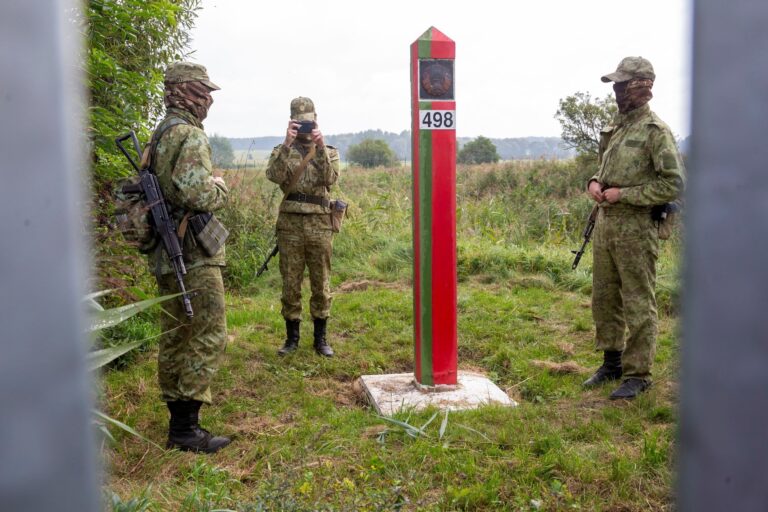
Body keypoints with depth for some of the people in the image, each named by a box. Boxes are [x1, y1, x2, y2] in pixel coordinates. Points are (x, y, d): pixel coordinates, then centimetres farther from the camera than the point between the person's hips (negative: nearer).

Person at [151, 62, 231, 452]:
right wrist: (221, 189, -5)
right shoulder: (190, 134, -14)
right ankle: (186, 427, -1)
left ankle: (178, 423, 23)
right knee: (208, 337, -5)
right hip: (194, 255, -10)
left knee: (175, 338, 13)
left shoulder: (160, 134, 17)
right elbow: (197, 194, -25)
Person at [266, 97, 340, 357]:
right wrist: (287, 144, -21)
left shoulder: (329, 151, 10)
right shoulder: (282, 151, 9)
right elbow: (274, 175, -13)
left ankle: (320, 337, 17)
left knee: (321, 284, 6)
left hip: (320, 225, 0)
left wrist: (320, 147, -20)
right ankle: (292, 336, 18)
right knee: (290, 284, 5)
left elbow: (330, 179, -10)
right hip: (290, 224, 0)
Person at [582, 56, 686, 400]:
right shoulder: (616, 126, 14)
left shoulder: (655, 131, -11)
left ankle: (637, 374, 10)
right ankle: (612, 362, 29)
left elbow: (674, 183, -15)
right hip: (604, 223, 8)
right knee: (604, 299, 15)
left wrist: (623, 194, -16)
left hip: (635, 228, -8)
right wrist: (595, 182, 4)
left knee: (638, 305, 0)